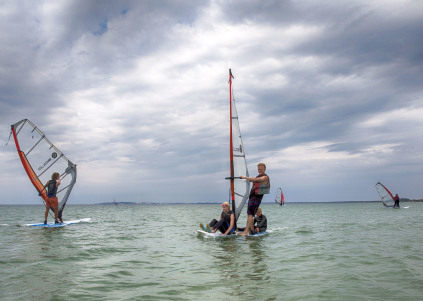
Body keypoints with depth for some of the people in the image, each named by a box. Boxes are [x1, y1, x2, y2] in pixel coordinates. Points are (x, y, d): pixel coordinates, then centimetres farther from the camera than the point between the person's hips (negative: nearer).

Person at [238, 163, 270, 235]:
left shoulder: (265, 177, -8)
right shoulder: (258, 176, 22)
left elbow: (254, 179, -22)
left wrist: (244, 177, -18)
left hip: (257, 197, -9)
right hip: (252, 197, 9)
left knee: (250, 214, -17)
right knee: (250, 214, 7)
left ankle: (246, 231, -21)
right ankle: (251, 231, 11)